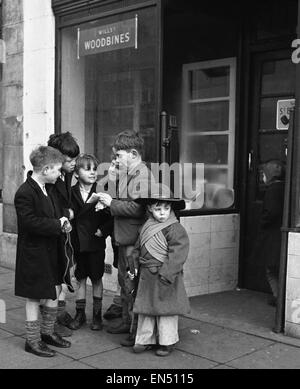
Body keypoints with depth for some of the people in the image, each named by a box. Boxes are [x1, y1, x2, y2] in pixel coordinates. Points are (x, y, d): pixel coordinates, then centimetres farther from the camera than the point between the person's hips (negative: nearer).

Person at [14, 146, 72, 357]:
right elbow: (29, 222, -27)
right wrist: (57, 225, -20)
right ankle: (33, 340, 17)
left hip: (51, 251, 9)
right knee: (34, 298, 4)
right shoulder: (24, 193, -20)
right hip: (34, 254, -9)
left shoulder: (48, 189, 9)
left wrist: (63, 219, 3)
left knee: (54, 292, 15)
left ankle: (48, 332, 32)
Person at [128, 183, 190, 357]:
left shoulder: (176, 229, -14)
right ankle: (145, 339, 26)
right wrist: (134, 265, 11)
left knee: (166, 310, 5)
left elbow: (177, 254, -19)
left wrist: (166, 273, -22)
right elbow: (138, 249, 17)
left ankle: (167, 342, 20)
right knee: (145, 308, 13)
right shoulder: (146, 228, 7)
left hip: (165, 278, -6)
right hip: (147, 277, 6)